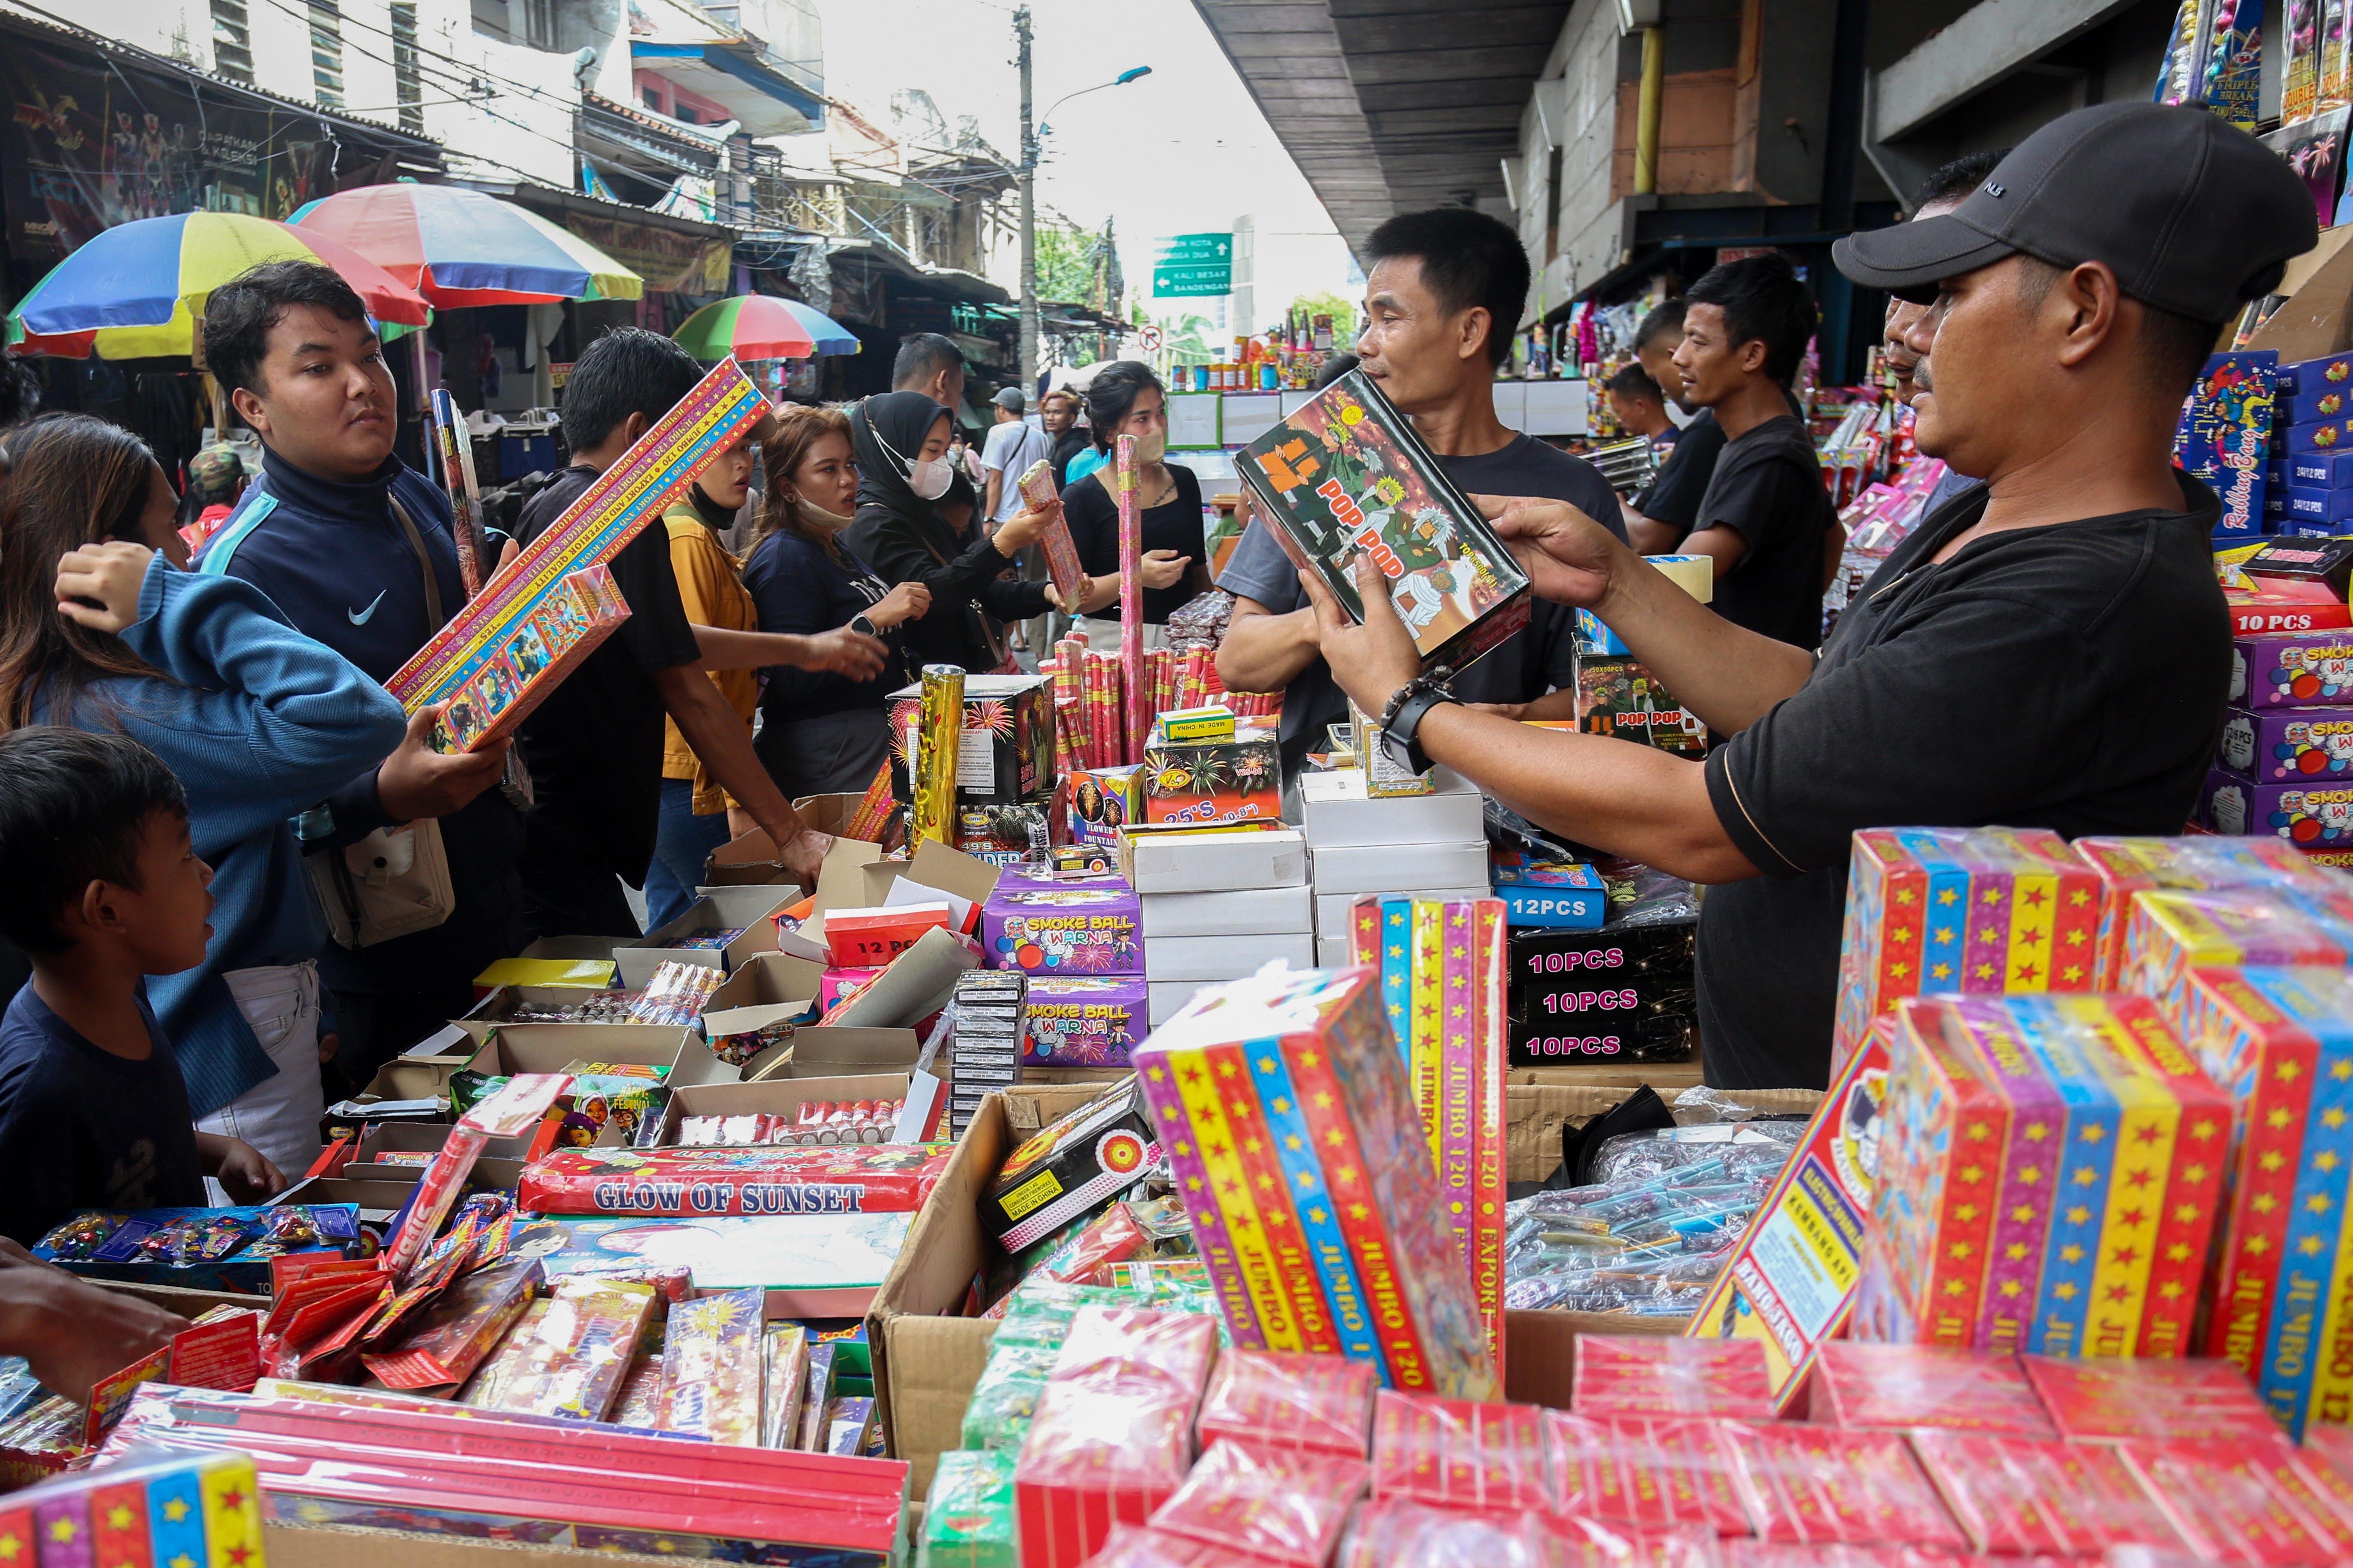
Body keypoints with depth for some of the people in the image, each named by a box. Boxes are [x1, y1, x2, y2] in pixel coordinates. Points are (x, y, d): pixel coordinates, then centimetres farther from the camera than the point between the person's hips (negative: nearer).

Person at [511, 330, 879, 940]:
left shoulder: (545, 510, 15)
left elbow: (670, 642, 24)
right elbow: (689, 696, -17)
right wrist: (790, 832, -13)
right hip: (566, 855, -10)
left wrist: (806, 649, 30)